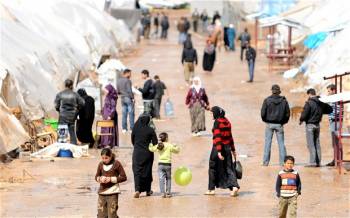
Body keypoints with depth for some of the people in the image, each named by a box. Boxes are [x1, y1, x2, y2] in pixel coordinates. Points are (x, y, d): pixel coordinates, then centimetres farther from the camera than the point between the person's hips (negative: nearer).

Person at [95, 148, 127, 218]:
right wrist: (100, 179, -8)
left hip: (112, 192, -4)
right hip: (102, 192, 4)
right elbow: (96, 176, 16)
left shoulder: (116, 164, -6)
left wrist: (111, 179, -15)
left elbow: (123, 177, -6)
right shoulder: (101, 164, 5)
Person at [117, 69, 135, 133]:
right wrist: (132, 98, -12)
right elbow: (129, 91, -18)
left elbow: (118, 91, 14)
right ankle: (132, 128, -4)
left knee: (124, 113, 9)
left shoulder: (118, 81, 10)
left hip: (123, 99, 7)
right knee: (131, 113, -3)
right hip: (129, 98, -7)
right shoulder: (127, 81, -14)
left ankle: (124, 128, 8)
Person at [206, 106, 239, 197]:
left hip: (218, 147, -6)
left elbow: (217, 137, -20)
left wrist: (219, 152, -24)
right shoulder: (227, 121, 8)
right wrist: (233, 149, 21)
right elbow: (230, 136, 14)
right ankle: (234, 186, -12)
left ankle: (211, 189, 17)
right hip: (227, 147, 6)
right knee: (228, 168, 6)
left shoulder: (217, 122, -14)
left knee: (213, 168, 10)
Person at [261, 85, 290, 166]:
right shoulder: (284, 100, -2)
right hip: (279, 124, 1)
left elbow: (263, 113, -7)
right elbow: (287, 113, 1)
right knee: (281, 143, 6)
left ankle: (265, 162, 3)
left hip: (269, 124, -1)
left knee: (267, 143, 4)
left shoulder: (267, 100, -7)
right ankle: (283, 161, 3)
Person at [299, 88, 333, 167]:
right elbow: (330, 110, 12)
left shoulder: (309, 103, -17)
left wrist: (301, 120, 1)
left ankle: (313, 162, -7)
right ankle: (318, 162, 13)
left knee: (311, 144, -4)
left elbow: (304, 114, -18)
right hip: (317, 124, 6)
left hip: (310, 125, -6)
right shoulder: (321, 103, 3)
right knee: (317, 143, 13)